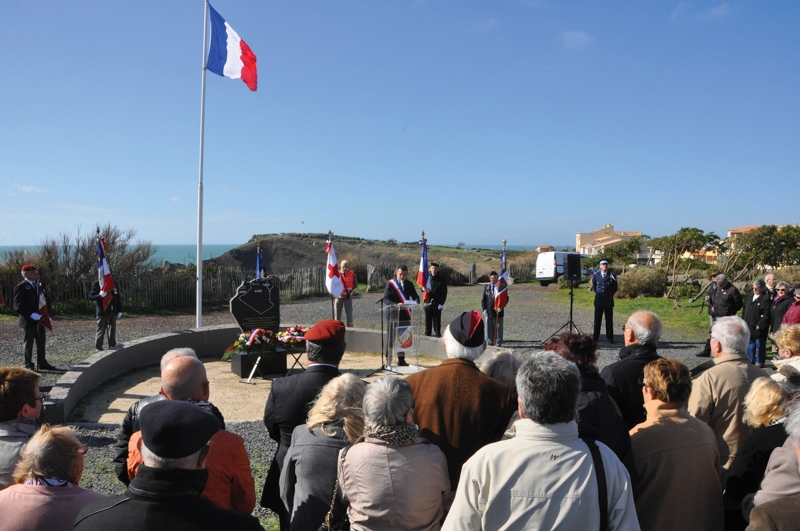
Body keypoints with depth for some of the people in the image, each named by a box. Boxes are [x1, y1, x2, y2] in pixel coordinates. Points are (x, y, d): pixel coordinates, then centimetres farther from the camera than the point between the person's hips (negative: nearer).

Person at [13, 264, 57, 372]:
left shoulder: (39, 285, 11)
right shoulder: (21, 287, -11)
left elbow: (46, 301, 18)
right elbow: (18, 306, -17)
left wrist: (47, 315, 5)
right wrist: (34, 316, -23)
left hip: (40, 320, 7)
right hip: (28, 321, -7)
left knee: (41, 343, 13)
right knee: (28, 344, 2)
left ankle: (42, 363, 23)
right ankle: (28, 366, 11)